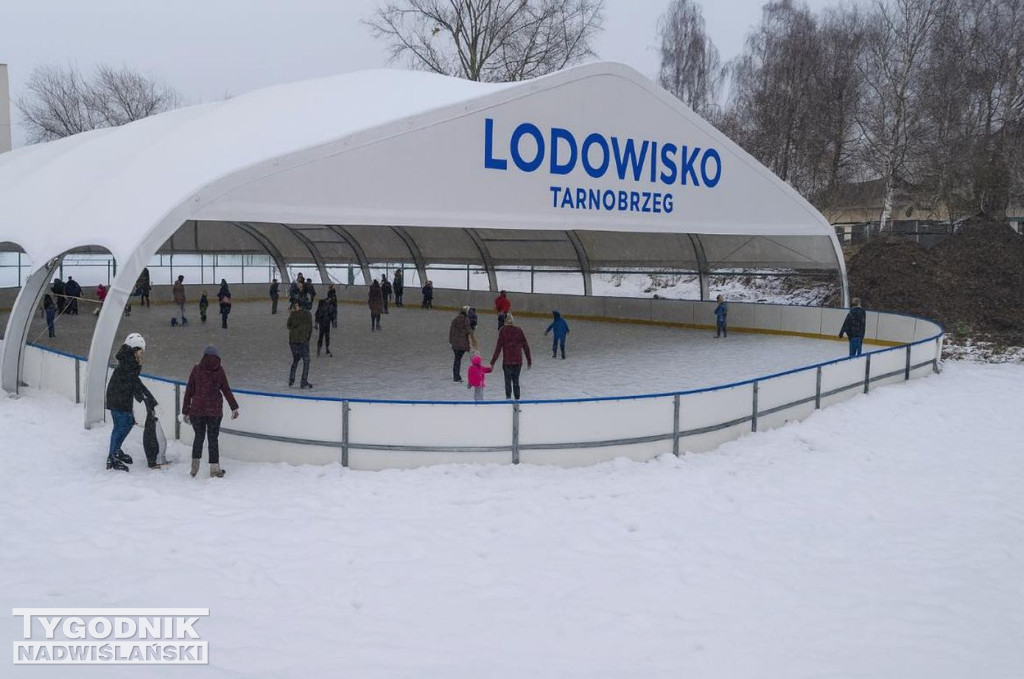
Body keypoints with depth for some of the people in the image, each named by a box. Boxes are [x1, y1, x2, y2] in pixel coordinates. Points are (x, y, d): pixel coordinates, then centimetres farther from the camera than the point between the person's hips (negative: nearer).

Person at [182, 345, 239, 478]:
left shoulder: (196, 369, 2)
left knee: (199, 436, 17)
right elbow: (226, 390, 3)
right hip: (215, 410, -1)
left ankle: (195, 464, 10)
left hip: (196, 409, 1)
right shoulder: (219, 370, -2)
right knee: (213, 438, 7)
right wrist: (234, 407, 12)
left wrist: (185, 411, 8)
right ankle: (214, 469, 9)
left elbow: (189, 391, 3)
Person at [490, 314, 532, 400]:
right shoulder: (519, 330, 5)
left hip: (507, 361, -3)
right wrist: (529, 361, 13)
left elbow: (498, 347, -6)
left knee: (508, 381, 3)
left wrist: (492, 362, -3)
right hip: (518, 361, 3)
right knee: (516, 381, 15)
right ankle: (517, 399, 18)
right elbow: (526, 346, 5)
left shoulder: (503, 330, -3)